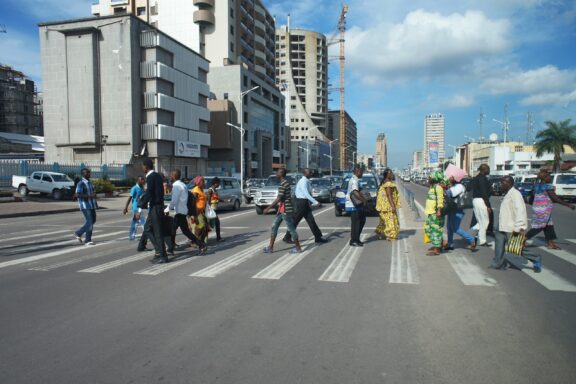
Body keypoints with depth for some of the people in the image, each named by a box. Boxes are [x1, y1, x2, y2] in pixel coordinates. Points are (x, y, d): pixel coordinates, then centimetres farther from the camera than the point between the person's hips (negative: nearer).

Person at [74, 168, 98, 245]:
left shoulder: (89, 182, 14)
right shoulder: (80, 183, -12)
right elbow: (77, 195, -20)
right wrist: (90, 196, -24)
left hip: (91, 205, 8)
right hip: (85, 205, -8)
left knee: (93, 221, 11)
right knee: (89, 222, -8)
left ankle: (78, 233, 25)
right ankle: (88, 240, 2)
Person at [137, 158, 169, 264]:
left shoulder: (150, 177, -15)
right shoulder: (157, 175, 13)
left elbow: (148, 194, -22)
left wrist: (140, 209, -22)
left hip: (154, 207, -9)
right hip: (158, 206, 9)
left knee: (157, 231, -4)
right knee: (148, 228, 16)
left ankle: (162, 256, 1)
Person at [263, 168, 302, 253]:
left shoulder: (283, 184, -18)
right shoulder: (285, 183, 12)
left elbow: (279, 198, -22)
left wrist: (268, 208, -20)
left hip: (286, 210, -10)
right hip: (282, 210, 10)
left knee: (291, 228, 0)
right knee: (274, 227, 10)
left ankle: (298, 247, 12)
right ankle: (270, 247, 13)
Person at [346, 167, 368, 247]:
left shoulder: (355, 180, 15)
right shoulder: (354, 181, -19)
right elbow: (355, 192, -34)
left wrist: (363, 199, 14)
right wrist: (363, 200, -28)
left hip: (357, 205, 11)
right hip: (354, 205, -11)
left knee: (362, 220, 16)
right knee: (355, 223, -3)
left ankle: (356, 239, 22)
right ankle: (354, 241, 6)